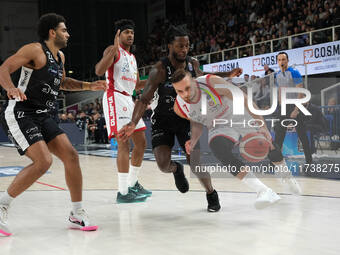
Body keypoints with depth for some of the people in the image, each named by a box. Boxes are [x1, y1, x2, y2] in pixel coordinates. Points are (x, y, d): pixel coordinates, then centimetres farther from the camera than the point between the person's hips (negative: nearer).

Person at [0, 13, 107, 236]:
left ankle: (77, 214, 10)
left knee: (71, 156, 0)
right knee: (44, 161, -22)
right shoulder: (35, 50, -10)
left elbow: (62, 82, 34)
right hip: (19, 114, -8)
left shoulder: (60, 57, 16)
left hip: (42, 117, 9)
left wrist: (89, 86, 22)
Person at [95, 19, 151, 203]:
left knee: (141, 143, 12)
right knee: (124, 144, -16)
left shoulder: (132, 57, 22)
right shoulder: (113, 51, -4)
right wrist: (115, 48, -26)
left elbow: (137, 85, 29)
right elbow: (99, 71, -22)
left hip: (128, 100, 9)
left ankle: (132, 184, 25)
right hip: (115, 97, -9)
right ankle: (123, 193, -15)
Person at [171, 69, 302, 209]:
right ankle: (263, 191, -34)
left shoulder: (213, 82, -32)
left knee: (268, 146, 8)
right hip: (219, 126, 1)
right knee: (218, 148, -32)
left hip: (240, 116, -1)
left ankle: (288, 178, 45)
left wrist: (262, 126, -28)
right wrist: (193, 140, -17)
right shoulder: (179, 107, -19)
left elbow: (243, 100, -24)